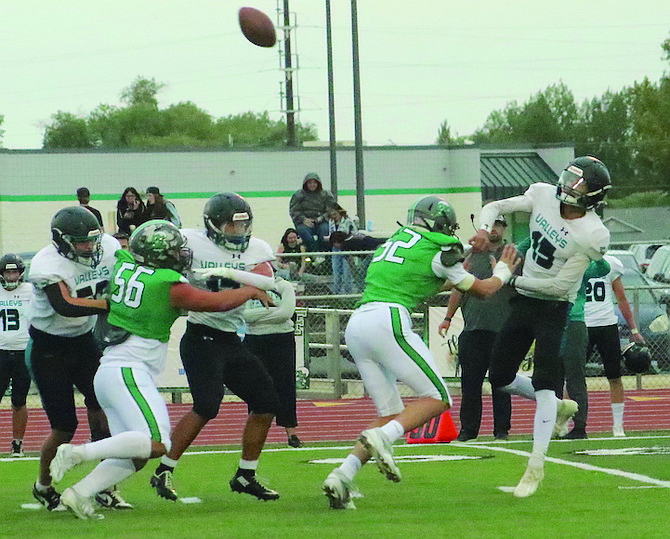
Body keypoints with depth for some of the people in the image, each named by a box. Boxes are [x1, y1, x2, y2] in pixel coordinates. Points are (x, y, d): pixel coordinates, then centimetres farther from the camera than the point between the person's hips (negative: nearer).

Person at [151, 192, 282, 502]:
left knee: (266, 404, 6)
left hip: (231, 340, 6)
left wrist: (227, 272, -27)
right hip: (201, 338, -6)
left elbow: (267, 283, -16)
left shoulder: (256, 250, 3)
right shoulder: (192, 243, -8)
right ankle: (163, 472, -8)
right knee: (207, 407, -19)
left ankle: (245, 476, 19)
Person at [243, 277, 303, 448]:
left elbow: (286, 313, -13)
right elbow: (245, 315, -6)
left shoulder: (285, 286, 2)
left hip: (282, 339, -2)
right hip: (254, 340, 2)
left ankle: (291, 433, -2)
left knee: (285, 385, -4)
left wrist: (258, 316, -11)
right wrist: (272, 310, -12)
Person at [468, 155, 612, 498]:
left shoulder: (592, 235, -22)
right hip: (523, 302, 7)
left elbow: (560, 284, -20)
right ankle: (560, 407, 34)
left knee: (544, 385, -13)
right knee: (500, 378, 12)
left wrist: (514, 280, -13)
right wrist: (484, 229, -16)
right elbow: (494, 208, 7)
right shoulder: (543, 196, -4)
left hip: (553, 308, -7)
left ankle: (536, 466, -8)